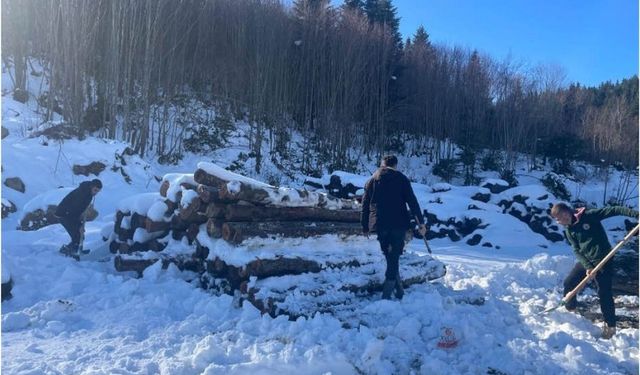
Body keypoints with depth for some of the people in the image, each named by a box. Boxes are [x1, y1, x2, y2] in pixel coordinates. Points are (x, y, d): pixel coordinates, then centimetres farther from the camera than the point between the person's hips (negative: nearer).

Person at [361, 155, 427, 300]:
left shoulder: (371, 181, 13)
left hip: (380, 225, 3)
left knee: (390, 257, 14)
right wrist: (421, 222, -3)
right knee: (394, 257, 1)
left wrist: (365, 227, 20)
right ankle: (387, 292, -4)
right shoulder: (401, 179, 3)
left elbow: (365, 205, 14)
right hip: (398, 223, -3)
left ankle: (399, 290, 14)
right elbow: (412, 202, -4)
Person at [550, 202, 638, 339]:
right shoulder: (568, 230, 3)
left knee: (604, 293, -2)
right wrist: (587, 266, -15)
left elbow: (613, 210, -18)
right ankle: (570, 310, 30)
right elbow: (576, 250, -1)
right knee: (568, 283, 7)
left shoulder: (589, 215, -14)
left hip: (602, 259, -6)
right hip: (585, 261, 6)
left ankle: (610, 326, 13)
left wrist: (635, 213, -29)